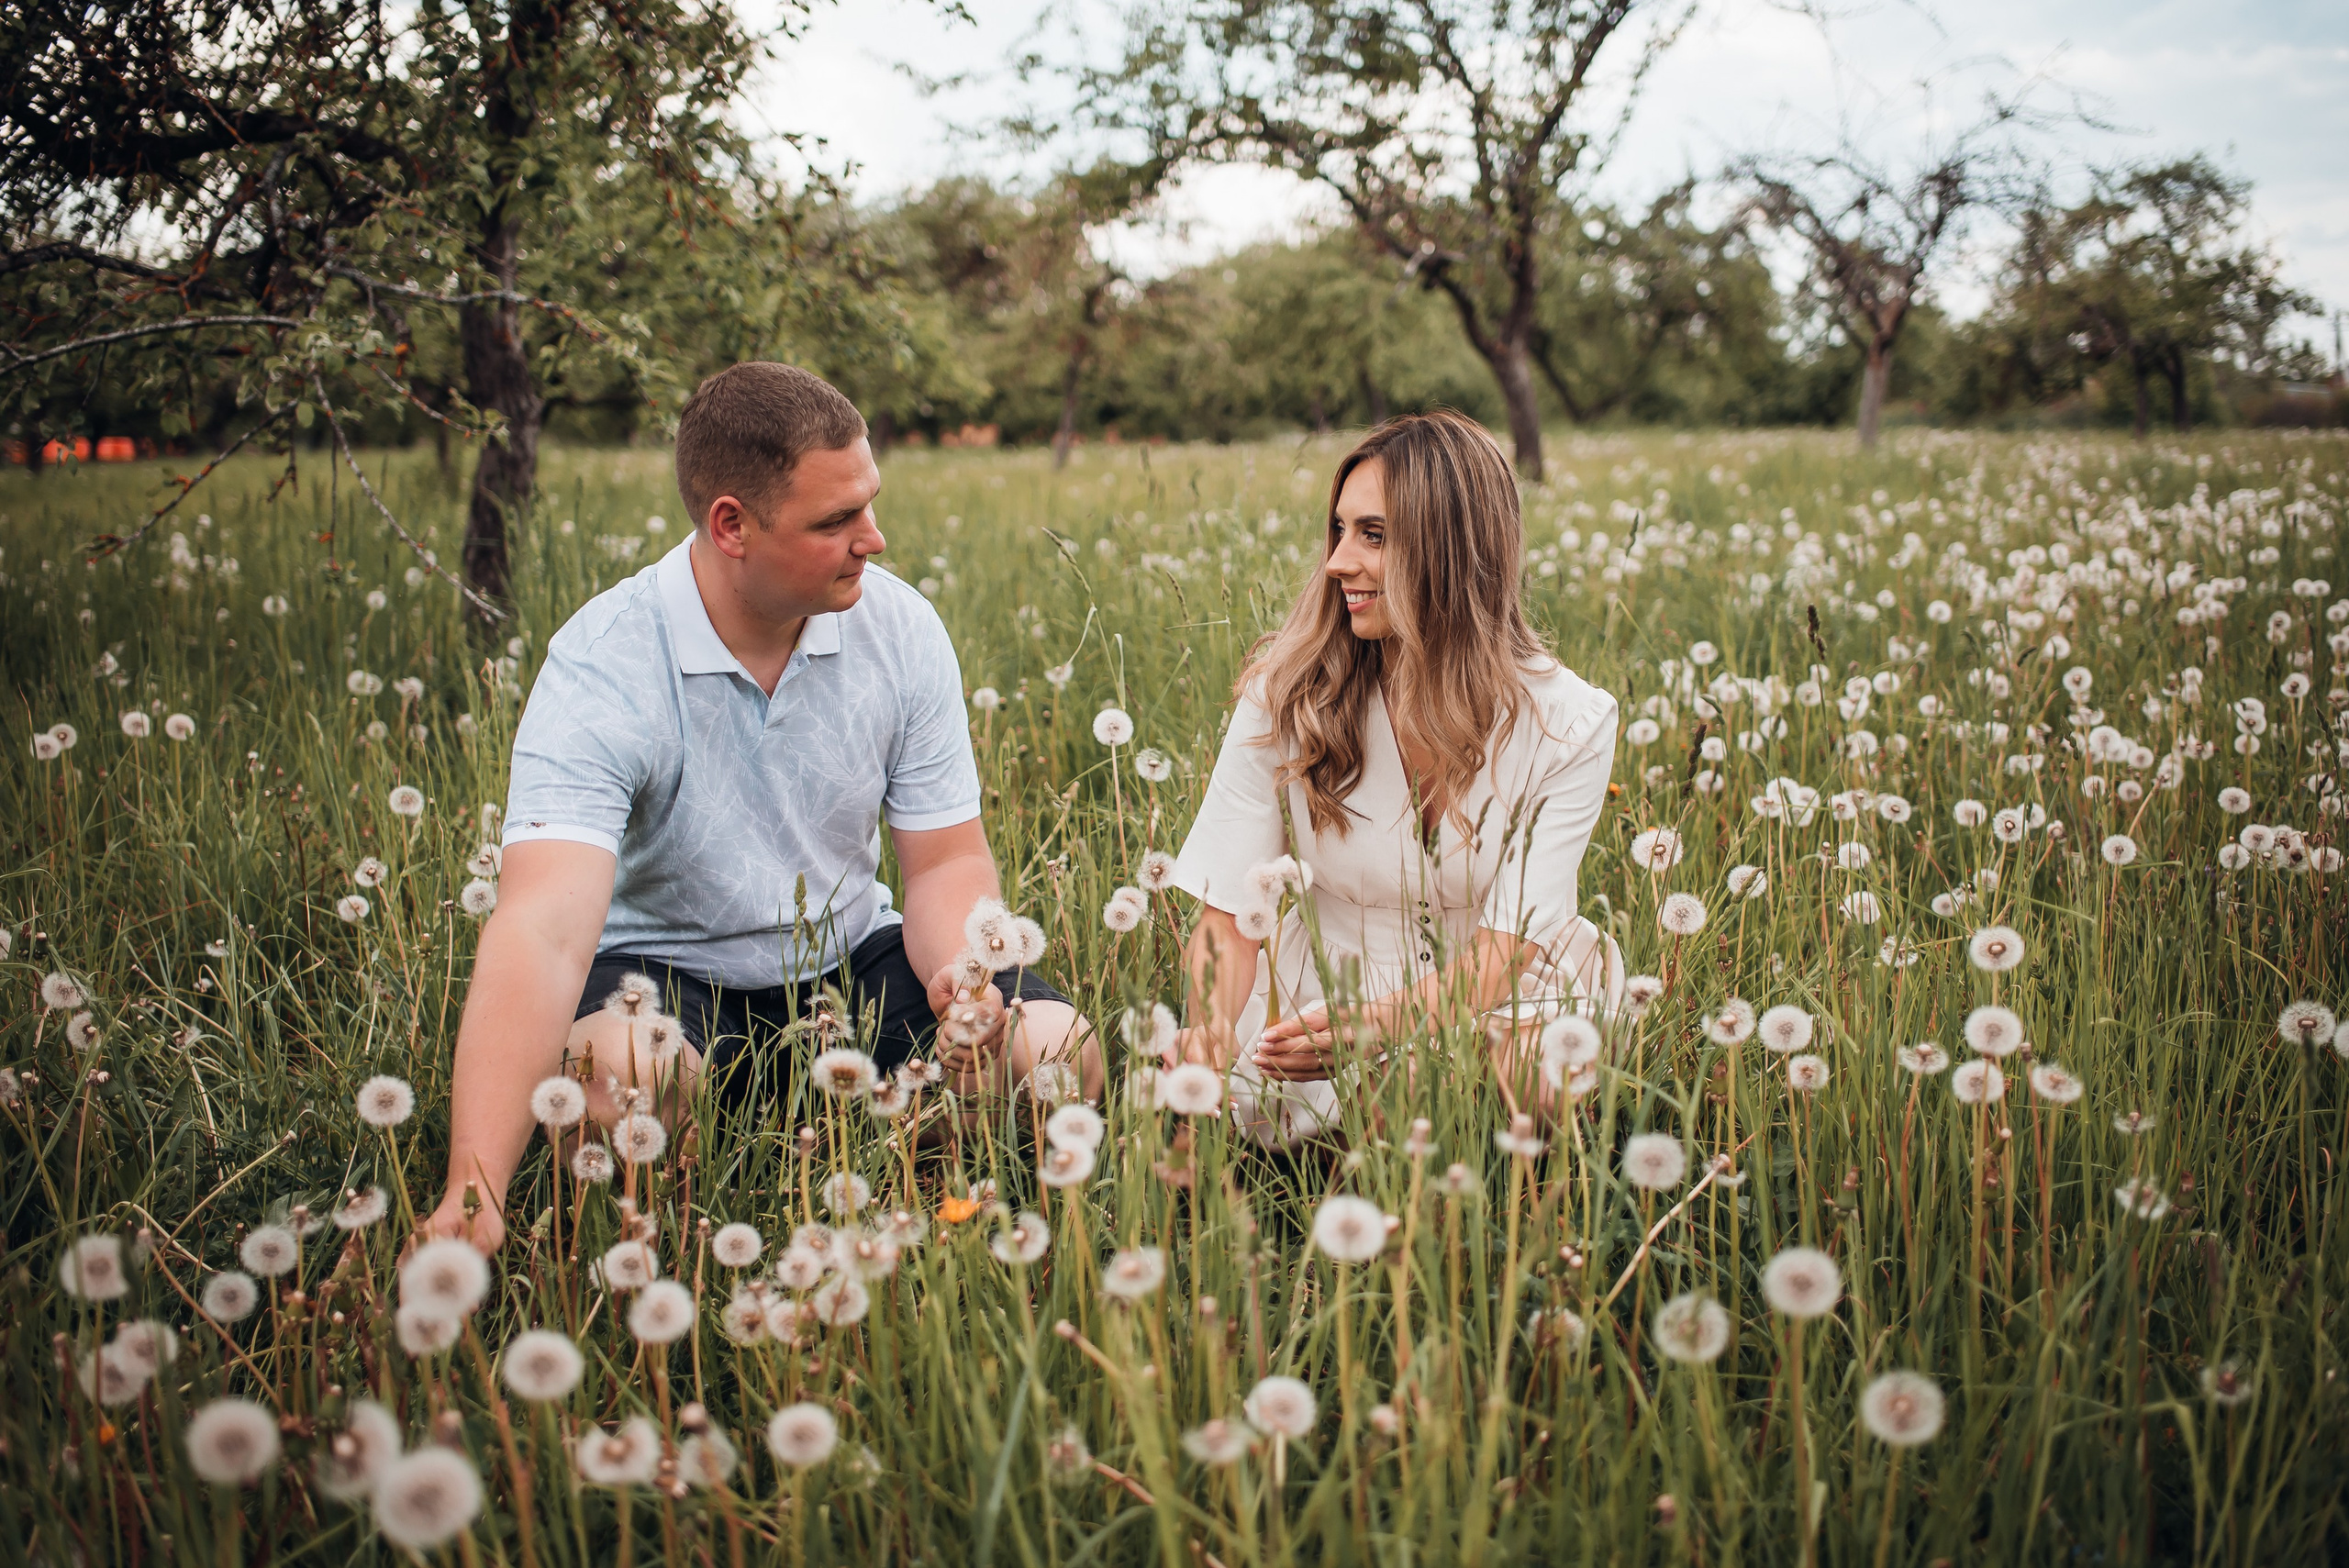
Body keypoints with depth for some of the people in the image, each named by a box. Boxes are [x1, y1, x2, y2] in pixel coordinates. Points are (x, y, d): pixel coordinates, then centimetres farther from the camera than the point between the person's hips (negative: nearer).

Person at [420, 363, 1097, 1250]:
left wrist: (961, 972, -27)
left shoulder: (900, 629, -8)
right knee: (614, 1071, -38)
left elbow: (947, 858, -2)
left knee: (1056, 1050, -21)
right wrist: (474, 1197, -47)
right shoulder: (601, 668, -23)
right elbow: (542, 929, -35)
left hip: (851, 960, 4)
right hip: (665, 972, -3)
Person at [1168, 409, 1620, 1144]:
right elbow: (1228, 910, -9)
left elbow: (1511, 943, -17)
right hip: (1314, 1003, 1)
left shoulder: (1569, 724, -10)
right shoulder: (1286, 697, -9)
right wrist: (1210, 1034, -32)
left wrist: (1383, 1023, -37)